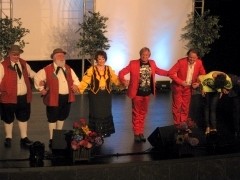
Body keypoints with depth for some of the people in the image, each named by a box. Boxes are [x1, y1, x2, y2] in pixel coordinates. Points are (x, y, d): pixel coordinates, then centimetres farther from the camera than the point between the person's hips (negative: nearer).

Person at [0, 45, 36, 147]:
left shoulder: (23, 64, 8)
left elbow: (31, 73, 21)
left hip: (24, 97, 5)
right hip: (9, 97, -5)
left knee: (23, 118, 12)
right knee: (8, 119, 10)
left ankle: (24, 138, 23)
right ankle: (8, 138, 27)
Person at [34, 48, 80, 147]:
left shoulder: (68, 69, 11)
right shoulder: (47, 69, -8)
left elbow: (75, 78, 21)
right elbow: (37, 78, -2)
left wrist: (76, 85, 2)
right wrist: (41, 89, -4)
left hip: (67, 97, 6)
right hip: (54, 98, -6)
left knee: (62, 117, 17)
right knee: (52, 119, 1)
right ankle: (52, 139, 9)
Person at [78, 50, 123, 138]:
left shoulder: (109, 69, 5)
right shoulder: (91, 70, -7)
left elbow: (115, 79, 5)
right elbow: (85, 81, -13)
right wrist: (78, 89, -26)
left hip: (106, 95, 4)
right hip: (95, 95, -4)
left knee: (106, 113, 10)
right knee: (96, 114, 1)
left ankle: (105, 132, 22)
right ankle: (95, 134, 11)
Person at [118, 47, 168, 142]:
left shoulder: (152, 63, 2)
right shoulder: (133, 63, -11)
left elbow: (158, 71, 21)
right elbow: (121, 72, -14)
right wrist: (123, 80, -34)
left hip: (147, 93, 4)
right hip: (137, 93, -4)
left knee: (143, 113, 15)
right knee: (136, 114, 6)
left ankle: (141, 132, 25)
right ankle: (136, 133, 15)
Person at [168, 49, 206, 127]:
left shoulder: (199, 63, -13)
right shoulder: (181, 62, -25)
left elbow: (203, 74, 3)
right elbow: (171, 73, -24)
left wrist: (199, 83, -13)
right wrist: (180, 82, -27)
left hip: (189, 88, 4)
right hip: (178, 87, -4)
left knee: (185, 107, 14)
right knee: (177, 106, 6)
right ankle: (177, 125, 18)